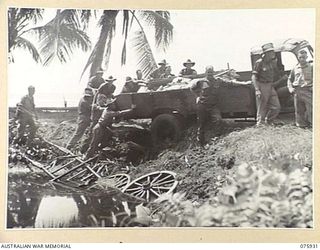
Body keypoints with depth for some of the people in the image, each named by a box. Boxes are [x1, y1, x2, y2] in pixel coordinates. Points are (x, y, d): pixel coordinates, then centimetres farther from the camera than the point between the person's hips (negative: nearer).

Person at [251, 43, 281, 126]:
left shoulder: (271, 63, 10)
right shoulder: (259, 63, -12)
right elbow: (254, 77, -14)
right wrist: (257, 90, -22)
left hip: (270, 87, 7)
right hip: (262, 87, -7)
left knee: (276, 107, 5)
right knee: (261, 110, -1)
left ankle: (268, 122, 21)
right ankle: (260, 124, 10)